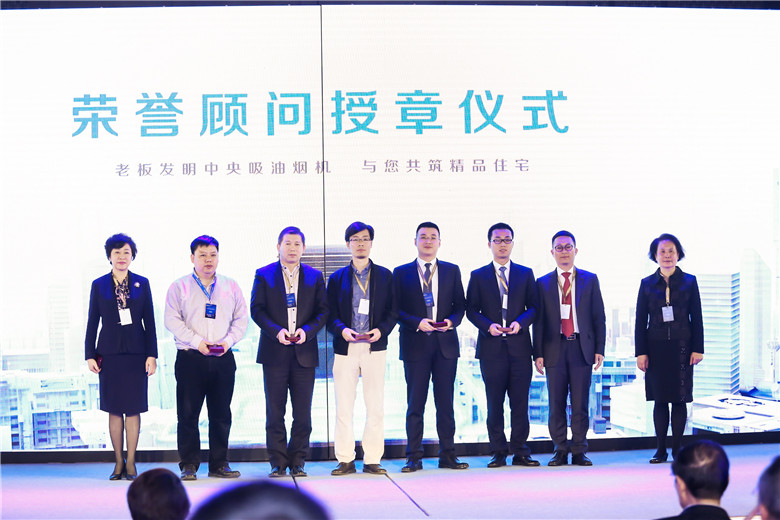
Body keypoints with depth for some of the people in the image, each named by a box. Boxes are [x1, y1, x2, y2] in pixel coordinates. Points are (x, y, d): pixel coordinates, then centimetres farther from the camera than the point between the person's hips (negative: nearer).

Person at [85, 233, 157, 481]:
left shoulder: (141, 284, 6)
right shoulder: (99, 285, 6)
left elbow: (149, 321, 5)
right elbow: (92, 322, 7)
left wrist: (152, 354, -1)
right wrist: (90, 355, 1)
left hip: (136, 353, 0)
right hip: (109, 354, 0)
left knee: (133, 409, 0)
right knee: (114, 410, 3)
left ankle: (131, 462, 8)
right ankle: (118, 462, 11)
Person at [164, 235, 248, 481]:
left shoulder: (231, 286, 13)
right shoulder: (180, 286, 5)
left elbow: (241, 318, 11)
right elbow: (172, 320, -3)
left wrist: (228, 341, -7)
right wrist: (196, 341, -14)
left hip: (223, 359, 2)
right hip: (191, 358, -2)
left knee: (221, 414, 5)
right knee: (188, 413, -1)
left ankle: (219, 464, 12)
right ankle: (189, 465, 6)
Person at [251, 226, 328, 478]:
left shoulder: (314, 276, 10)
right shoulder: (264, 275, 6)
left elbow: (322, 311, 6)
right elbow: (257, 309, 0)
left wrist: (307, 330, -12)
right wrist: (277, 331, -14)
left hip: (304, 353, 1)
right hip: (274, 353, -1)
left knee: (303, 414, 2)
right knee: (275, 412, 1)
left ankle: (297, 462, 11)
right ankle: (278, 463, 7)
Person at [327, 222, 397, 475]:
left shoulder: (384, 275, 10)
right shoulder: (337, 278, 11)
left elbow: (392, 312, 7)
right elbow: (330, 315, 6)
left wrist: (381, 330, -11)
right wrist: (342, 330, -13)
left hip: (375, 348, 0)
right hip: (345, 349, 0)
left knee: (376, 407, 0)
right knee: (343, 408, 0)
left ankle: (372, 460, 7)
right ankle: (345, 460, 7)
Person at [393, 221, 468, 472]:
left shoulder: (452, 271, 11)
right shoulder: (402, 273, 6)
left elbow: (460, 305, 10)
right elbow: (395, 309, 2)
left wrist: (452, 321, -10)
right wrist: (417, 323, -13)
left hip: (445, 343, 2)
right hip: (415, 344, -1)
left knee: (445, 402, 4)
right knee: (415, 403, 1)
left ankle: (447, 455, 11)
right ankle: (414, 457, 6)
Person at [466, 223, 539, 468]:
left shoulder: (525, 273, 12)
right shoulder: (478, 276, 9)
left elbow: (534, 306, 8)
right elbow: (471, 310, 5)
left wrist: (521, 322, -10)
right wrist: (488, 325, -12)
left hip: (519, 346, 1)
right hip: (491, 347, 0)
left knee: (520, 402, -1)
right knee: (494, 404, 1)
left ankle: (520, 452, 5)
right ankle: (498, 453, 7)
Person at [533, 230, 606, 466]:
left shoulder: (590, 280, 9)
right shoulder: (543, 283, 9)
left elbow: (599, 317, 8)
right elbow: (539, 321, 7)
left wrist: (599, 349, 0)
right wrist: (538, 354, -1)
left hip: (582, 348, 0)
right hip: (555, 349, 0)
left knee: (580, 404, 1)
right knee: (556, 404, 2)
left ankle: (579, 451, 8)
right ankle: (560, 451, 11)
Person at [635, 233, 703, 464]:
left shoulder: (689, 281, 5)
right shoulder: (647, 284, 7)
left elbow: (696, 318, 4)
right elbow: (640, 321, 5)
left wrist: (698, 348, -3)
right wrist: (640, 352, -1)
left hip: (681, 347, 0)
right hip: (656, 348, 1)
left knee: (679, 399, 1)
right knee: (660, 399, 2)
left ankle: (677, 449, 7)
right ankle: (660, 450, 6)